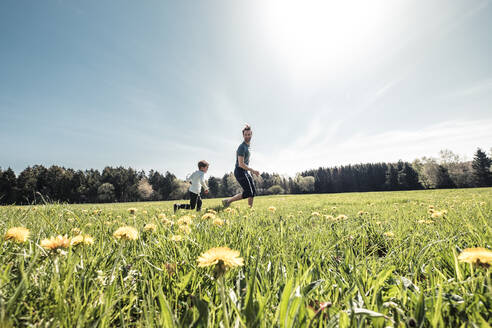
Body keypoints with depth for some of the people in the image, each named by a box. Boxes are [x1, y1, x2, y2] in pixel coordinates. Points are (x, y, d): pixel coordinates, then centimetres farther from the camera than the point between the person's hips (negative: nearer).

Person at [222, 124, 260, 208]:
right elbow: (241, 164, -24)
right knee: (248, 193, -12)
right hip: (240, 172, -9)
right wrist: (253, 170, -20)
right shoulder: (242, 147, -19)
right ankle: (227, 201, -2)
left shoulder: (247, 145, 12)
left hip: (245, 172, 9)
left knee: (253, 191, 5)